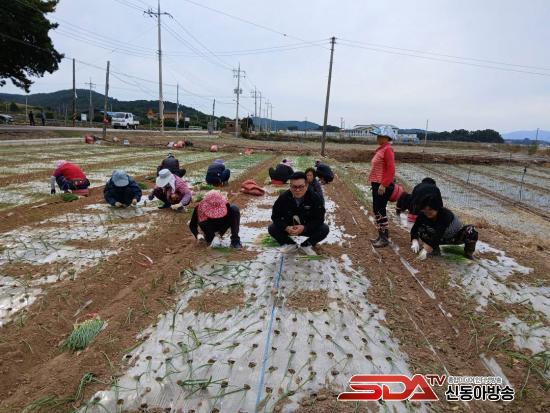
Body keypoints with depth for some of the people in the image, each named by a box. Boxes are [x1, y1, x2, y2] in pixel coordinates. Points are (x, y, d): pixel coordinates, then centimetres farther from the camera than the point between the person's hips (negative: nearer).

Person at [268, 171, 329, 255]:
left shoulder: (314, 198, -21)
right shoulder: (283, 197, -19)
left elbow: (319, 219, -19)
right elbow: (275, 216, -13)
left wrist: (304, 228, -34)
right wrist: (286, 228, -31)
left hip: (307, 228, -1)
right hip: (288, 228, 1)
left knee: (325, 229, -24)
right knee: (272, 229, -20)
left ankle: (306, 245, 1)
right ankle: (290, 245, 5)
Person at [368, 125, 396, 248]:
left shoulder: (387, 149, -14)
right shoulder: (381, 149, 14)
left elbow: (391, 169, -21)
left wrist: (384, 185, -24)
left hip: (383, 186, -10)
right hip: (377, 184, 10)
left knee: (379, 210, -5)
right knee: (377, 210, 13)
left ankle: (385, 238, 4)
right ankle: (381, 235, 22)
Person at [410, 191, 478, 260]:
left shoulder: (446, 215, -35)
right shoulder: (423, 215, -21)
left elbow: (438, 234, -43)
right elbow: (414, 229, -20)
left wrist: (426, 250, -50)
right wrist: (415, 241, -41)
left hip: (456, 237, -3)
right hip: (442, 238, 3)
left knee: (471, 231, -34)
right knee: (421, 229, -22)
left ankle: (468, 252, -6)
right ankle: (435, 250, -1)